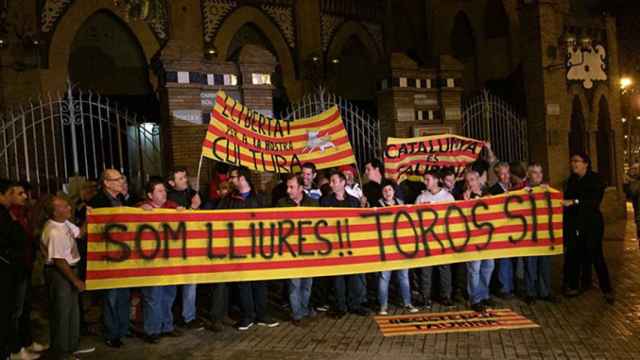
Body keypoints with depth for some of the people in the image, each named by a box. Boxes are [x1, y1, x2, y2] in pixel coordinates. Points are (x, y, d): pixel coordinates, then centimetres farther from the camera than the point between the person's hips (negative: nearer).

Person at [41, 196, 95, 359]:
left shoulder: (64, 222, -1)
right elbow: (59, 261, -25)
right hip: (59, 273, -9)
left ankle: (72, 345, 36)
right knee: (61, 313, 5)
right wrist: (76, 280, -18)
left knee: (72, 309, 20)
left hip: (69, 269, 9)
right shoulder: (54, 232, -27)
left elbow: (79, 233, 13)